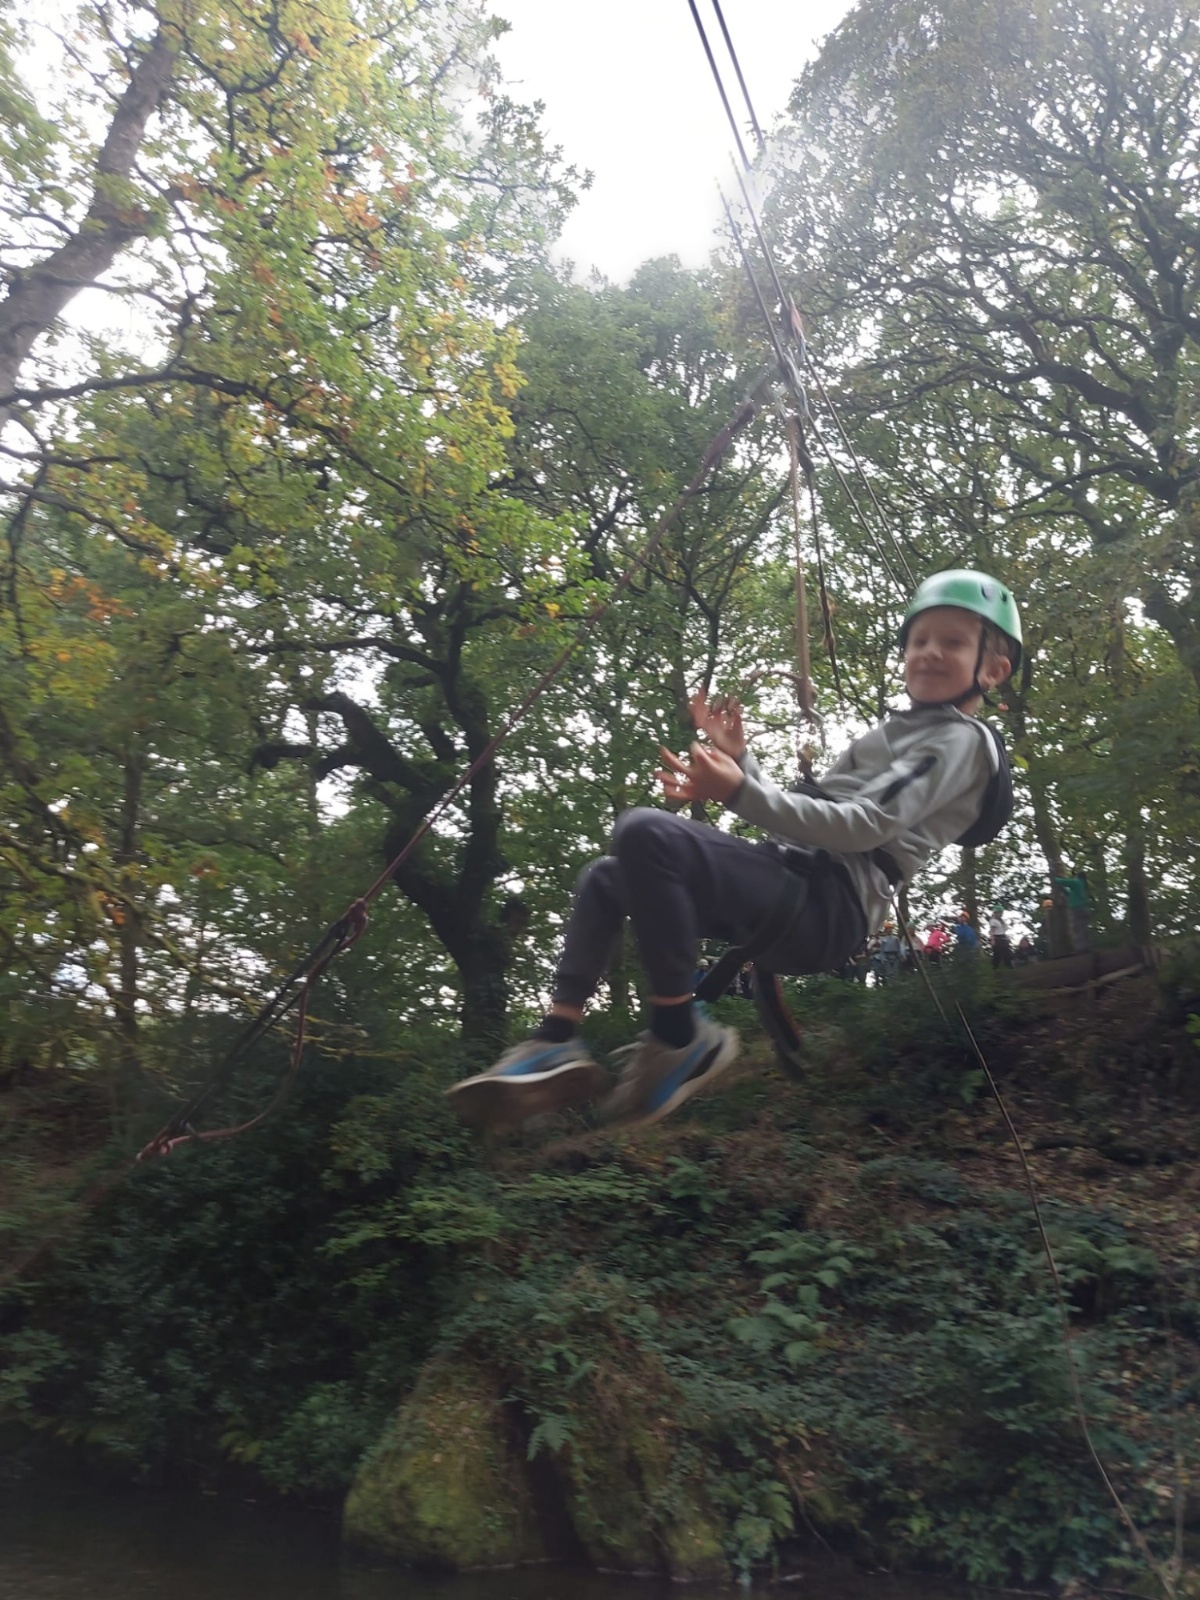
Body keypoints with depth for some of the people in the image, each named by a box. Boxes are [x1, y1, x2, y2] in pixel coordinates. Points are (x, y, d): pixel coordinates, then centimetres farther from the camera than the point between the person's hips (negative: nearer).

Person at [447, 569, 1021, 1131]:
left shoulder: (961, 741, 0)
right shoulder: (893, 735, 28)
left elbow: (862, 828, -15)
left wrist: (738, 793, -19)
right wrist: (739, 757, 12)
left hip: (829, 904, -10)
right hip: (795, 886, 10)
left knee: (645, 831, -28)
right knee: (605, 878, 14)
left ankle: (679, 1037, -19)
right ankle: (556, 1044, 2)